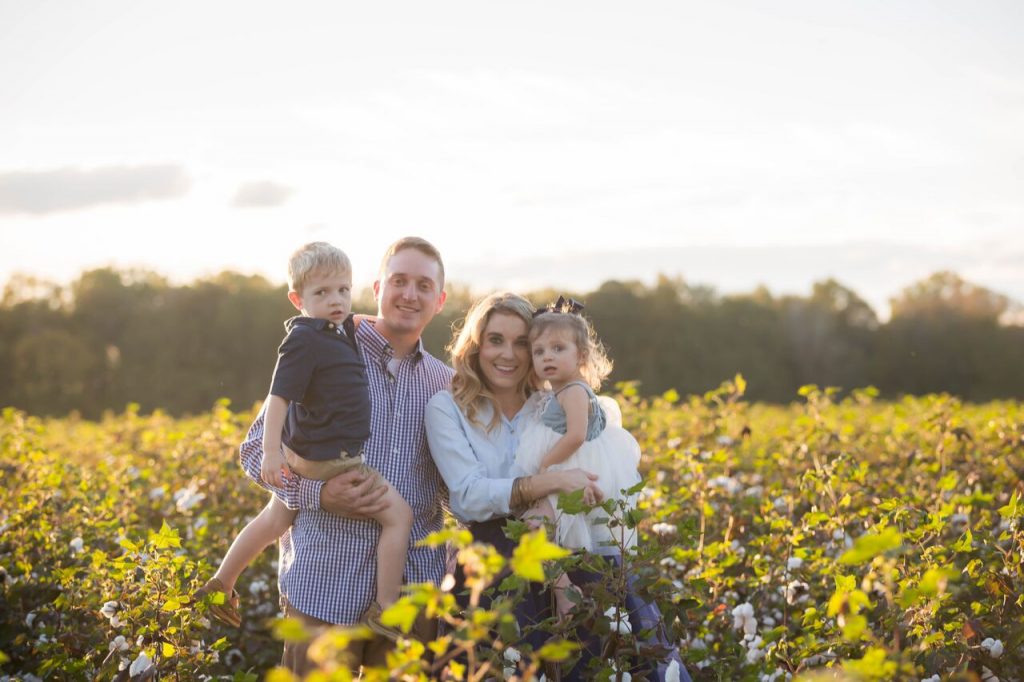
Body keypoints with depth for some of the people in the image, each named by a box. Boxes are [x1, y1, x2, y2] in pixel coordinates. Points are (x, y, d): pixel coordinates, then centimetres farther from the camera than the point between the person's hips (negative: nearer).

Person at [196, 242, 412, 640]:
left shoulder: (341, 330, 9)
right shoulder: (304, 339, -17)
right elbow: (279, 396, -20)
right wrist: (271, 451, -24)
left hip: (302, 454, 10)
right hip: (329, 461, -10)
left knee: (274, 520, 26)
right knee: (399, 515, -7)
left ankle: (221, 586, 39)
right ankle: (384, 610, -4)